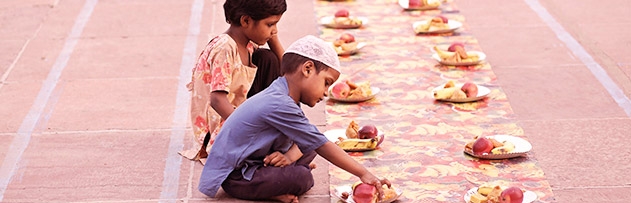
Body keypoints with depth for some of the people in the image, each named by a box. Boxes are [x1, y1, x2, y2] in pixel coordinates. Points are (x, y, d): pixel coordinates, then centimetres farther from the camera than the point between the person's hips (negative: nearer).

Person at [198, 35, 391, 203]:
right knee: (301, 178, -26)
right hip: (234, 176, -10)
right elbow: (322, 145, -24)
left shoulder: (282, 98, 7)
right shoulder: (279, 106, -26)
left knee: (308, 152, 6)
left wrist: (289, 157, -16)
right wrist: (363, 174, -20)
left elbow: (296, 142, 9)